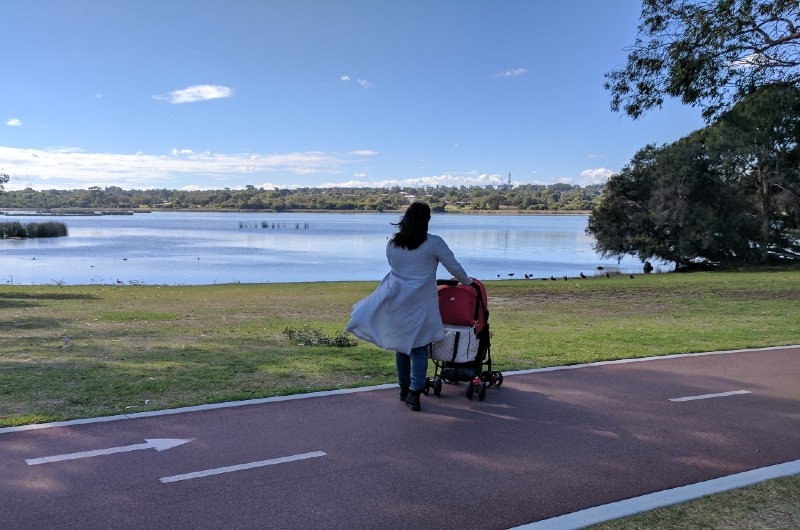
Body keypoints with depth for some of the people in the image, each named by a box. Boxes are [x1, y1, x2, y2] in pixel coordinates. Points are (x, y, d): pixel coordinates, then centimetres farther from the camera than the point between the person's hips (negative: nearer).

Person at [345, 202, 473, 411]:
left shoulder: (391, 244, 1)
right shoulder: (434, 243, -9)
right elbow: (454, 267, -2)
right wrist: (467, 282, 15)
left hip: (398, 302, 3)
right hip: (421, 305, -3)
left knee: (401, 345, 17)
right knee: (419, 348, 4)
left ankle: (404, 388, 29)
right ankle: (414, 394, 0)